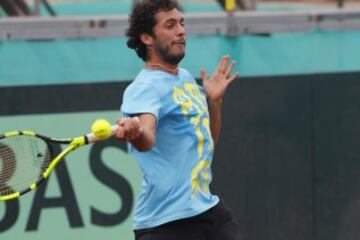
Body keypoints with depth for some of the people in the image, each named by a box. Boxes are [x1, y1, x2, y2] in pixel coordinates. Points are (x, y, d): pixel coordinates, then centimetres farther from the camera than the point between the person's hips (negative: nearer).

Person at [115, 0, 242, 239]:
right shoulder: (146, 86, -14)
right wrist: (134, 132, -57)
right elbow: (147, 140, -35)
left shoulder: (186, 78, 13)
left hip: (208, 209, 9)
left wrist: (215, 100, 10)